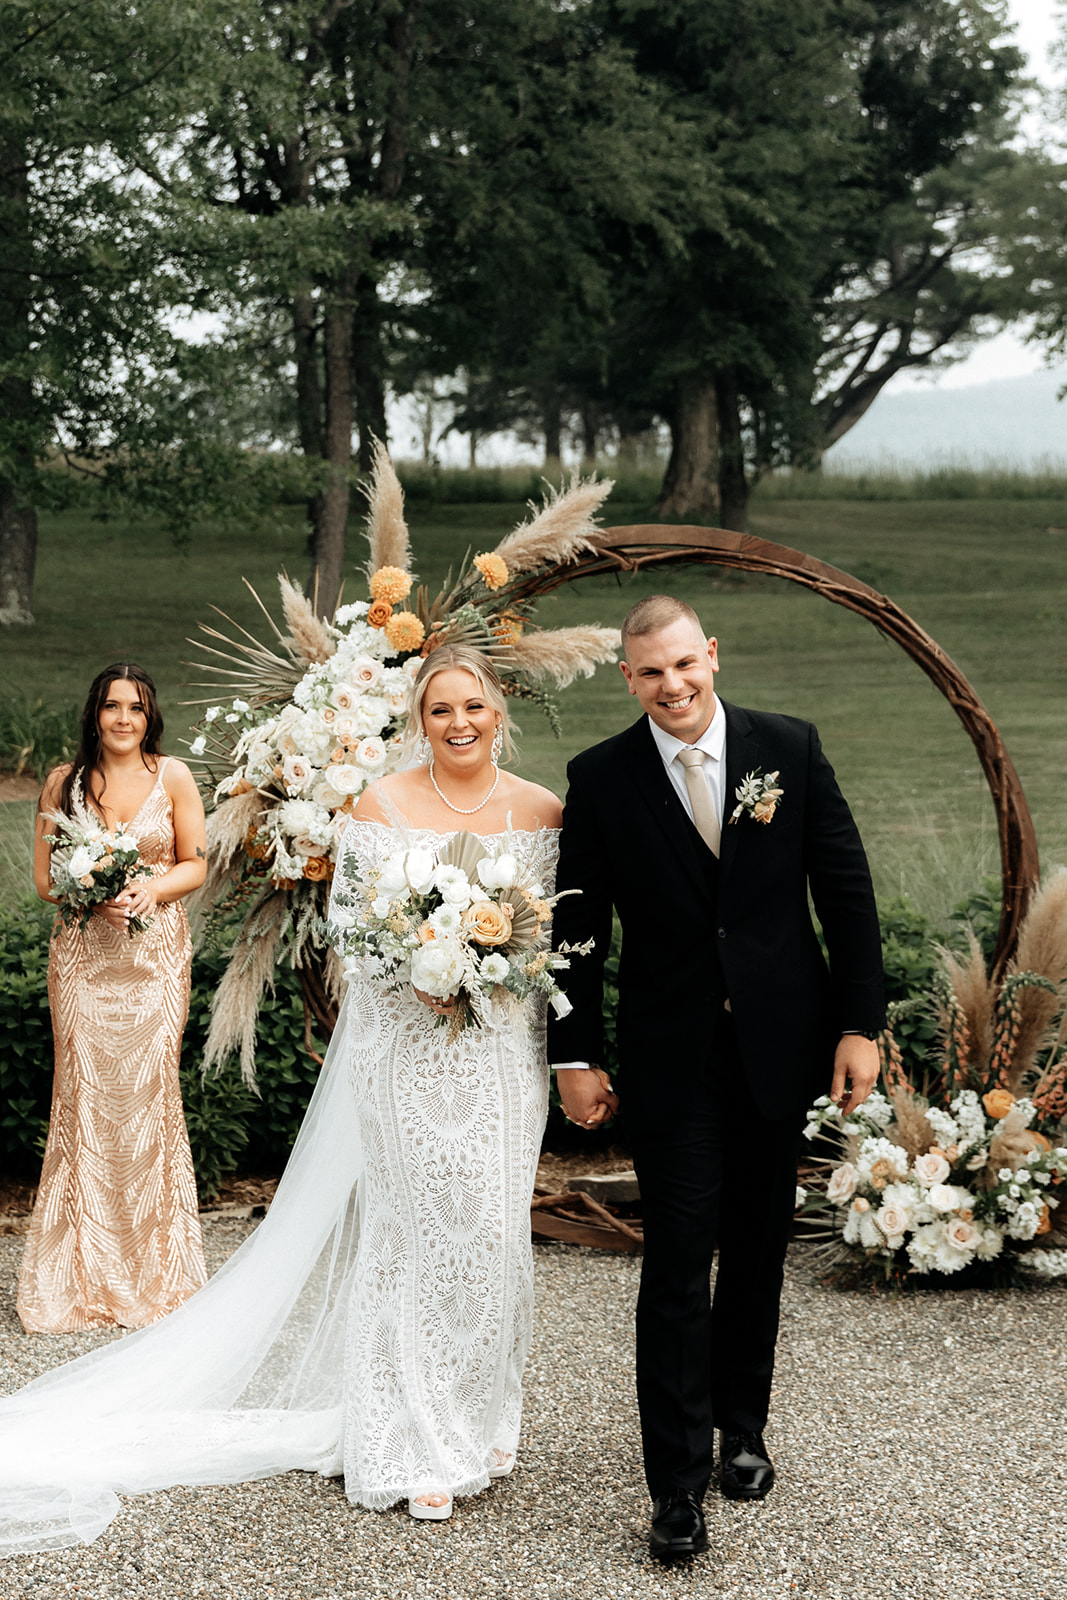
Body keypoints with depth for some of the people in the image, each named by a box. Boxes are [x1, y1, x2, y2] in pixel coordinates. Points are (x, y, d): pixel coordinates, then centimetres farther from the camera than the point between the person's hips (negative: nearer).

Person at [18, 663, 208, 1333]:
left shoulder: (172, 776, 2)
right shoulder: (64, 781, 5)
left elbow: (196, 866, 5)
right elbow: (45, 878, 6)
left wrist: (151, 888, -14)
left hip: (155, 955, -1)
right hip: (83, 956, 1)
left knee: (149, 1091, -3)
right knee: (85, 1095, -1)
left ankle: (156, 1270, 10)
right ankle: (87, 1272, 9)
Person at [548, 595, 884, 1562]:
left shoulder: (790, 748, -2)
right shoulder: (602, 779, -4)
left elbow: (846, 891, 1)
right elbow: (578, 926, 1)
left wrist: (860, 1024, -3)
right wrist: (575, 1056, -1)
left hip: (780, 1046, 2)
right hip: (672, 1059, -2)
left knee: (758, 1251, 14)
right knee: (677, 1268, -5)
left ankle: (742, 1427, 33)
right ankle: (678, 1488, 1)